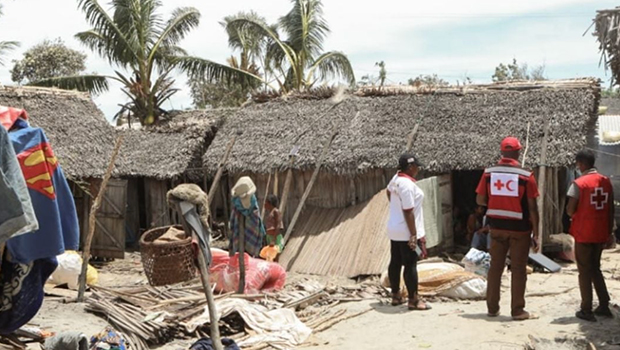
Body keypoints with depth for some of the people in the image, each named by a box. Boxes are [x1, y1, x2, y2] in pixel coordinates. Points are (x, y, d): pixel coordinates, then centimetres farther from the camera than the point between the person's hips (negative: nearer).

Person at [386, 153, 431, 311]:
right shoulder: (407, 185, -23)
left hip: (394, 229, 10)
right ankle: (413, 300, 3)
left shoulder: (396, 178, 6)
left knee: (395, 262, 13)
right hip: (407, 232, -10)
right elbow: (408, 212, -24)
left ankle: (395, 296, 22)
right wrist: (414, 235, -21)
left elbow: (388, 192, 29)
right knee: (410, 265, -3)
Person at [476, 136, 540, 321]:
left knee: (495, 267, 12)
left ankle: (492, 308, 19)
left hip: (497, 226, 3)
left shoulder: (489, 173, -2)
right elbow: (532, 207, -9)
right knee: (518, 269, 5)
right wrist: (536, 233, -3)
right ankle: (517, 310, 10)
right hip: (519, 227, -3)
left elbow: (480, 200, 2)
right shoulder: (526, 175, -10)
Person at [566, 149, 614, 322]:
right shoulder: (606, 182, 5)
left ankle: (586, 310, 4)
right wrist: (610, 232, 13)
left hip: (584, 233, -5)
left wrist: (575, 213, 10)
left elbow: (570, 211, -13)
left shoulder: (579, 183, -12)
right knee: (595, 268, 19)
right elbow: (610, 209, 7)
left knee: (585, 271, 3)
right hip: (600, 233, 6)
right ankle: (604, 306, 19)